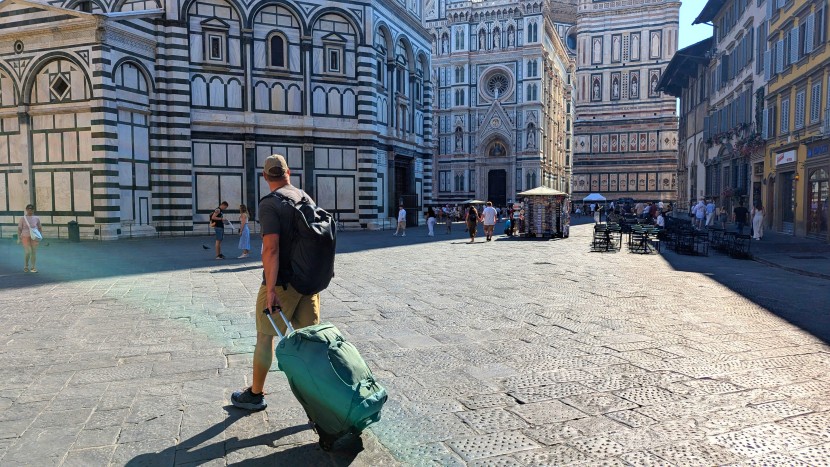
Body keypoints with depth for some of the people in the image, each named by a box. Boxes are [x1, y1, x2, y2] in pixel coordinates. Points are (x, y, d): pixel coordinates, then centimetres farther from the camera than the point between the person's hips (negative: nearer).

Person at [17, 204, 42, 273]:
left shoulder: (36, 218, 5)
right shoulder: (23, 218, 1)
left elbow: (40, 228, 13)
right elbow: (19, 228, 3)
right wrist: (19, 238, -1)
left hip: (34, 237, 2)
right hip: (25, 237, -2)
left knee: (34, 252, 2)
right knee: (27, 252, -10)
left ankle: (33, 268, 11)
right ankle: (26, 267, 11)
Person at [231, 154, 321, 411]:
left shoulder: (269, 204, -14)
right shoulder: (307, 198, 7)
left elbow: (271, 248, -22)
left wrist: (271, 289, -21)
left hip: (282, 281, -6)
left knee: (265, 336, 10)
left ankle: (255, 394, 24)